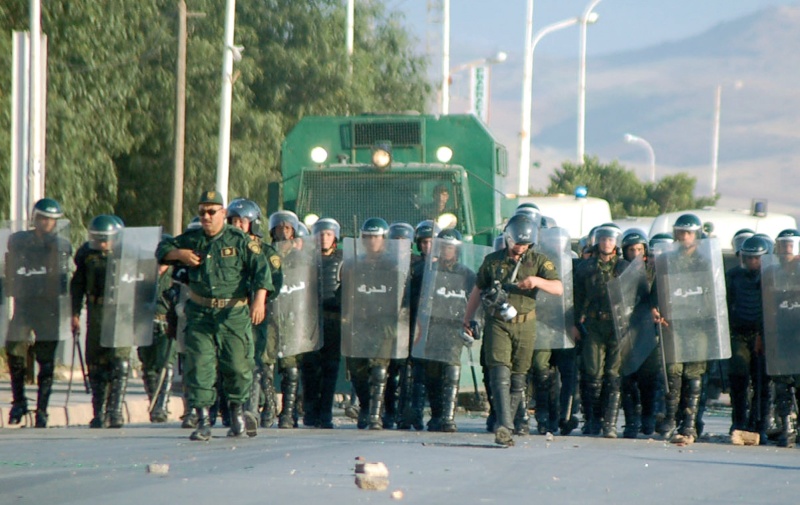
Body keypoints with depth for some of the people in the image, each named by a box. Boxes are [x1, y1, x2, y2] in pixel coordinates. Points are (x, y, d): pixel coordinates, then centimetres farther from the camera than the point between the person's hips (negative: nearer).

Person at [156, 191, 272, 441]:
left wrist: (259, 299, -20)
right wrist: (179, 254, -2)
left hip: (234, 314, -2)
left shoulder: (240, 240, -2)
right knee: (198, 366, -5)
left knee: (237, 366, 3)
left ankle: (237, 412, 28)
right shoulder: (191, 240, 9)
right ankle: (203, 421, -2)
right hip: (200, 315, 2)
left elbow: (261, 269, -7)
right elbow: (162, 249, 21)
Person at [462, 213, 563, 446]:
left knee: (517, 381, 6)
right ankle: (504, 426, -24)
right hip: (497, 324, -1)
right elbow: (477, 291, 17)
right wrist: (467, 320, 17)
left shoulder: (538, 261, 4)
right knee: (500, 375, -16)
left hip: (524, 325, 1)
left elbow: (558, 289, -7)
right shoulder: (493, 261, 6)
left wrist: (538, 281, -25)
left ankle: (505, 427, 17)